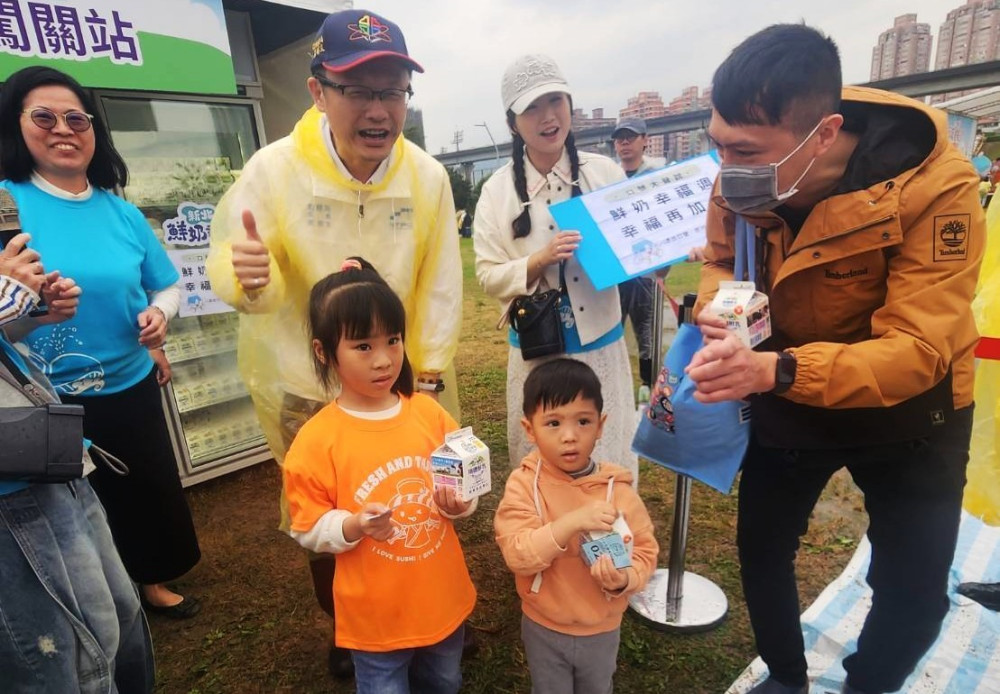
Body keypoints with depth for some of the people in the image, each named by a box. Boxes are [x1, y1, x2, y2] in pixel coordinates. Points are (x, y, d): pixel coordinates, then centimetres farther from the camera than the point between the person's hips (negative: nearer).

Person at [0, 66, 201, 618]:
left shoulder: (121, 212, 2)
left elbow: (167, 286, 10)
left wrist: (159, 313, -11)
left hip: (132, 389, 4)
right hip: (51, 403, -3)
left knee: (151, 490, 18)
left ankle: (150, 582, 44)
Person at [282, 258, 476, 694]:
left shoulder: (429, 413, -8)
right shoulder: (316, 440, -18)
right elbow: (308, 530, -11)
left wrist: (458, 503, -19)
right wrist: (356, 525, -29)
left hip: (443, 599, 4)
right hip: (376, 615, -3)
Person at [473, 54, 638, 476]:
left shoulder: (604, 172, -1)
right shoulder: (498, 190, -5)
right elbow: (488, 276, -6)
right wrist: (540, 261, -23)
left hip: (601, 345, 1)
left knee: (612, 469, 15)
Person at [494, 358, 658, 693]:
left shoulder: (616, 487, -17)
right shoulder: (524, 484, -21)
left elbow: (645, 549, -9)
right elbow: (517, 555, -28)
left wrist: (625, 578, -30)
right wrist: (571, 523, -41)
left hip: (602, 629, 2)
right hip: (543, 629, -1)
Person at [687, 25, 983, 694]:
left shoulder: (934, 186, -30)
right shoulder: (740, 180, -18)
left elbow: (918, 354, -34)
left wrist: (775, 371, -51)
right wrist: (718, 308, -26)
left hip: (907, 409, -3)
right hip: (790, 397, 4)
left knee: (913, 591, 7)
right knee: (761, 546, 14)